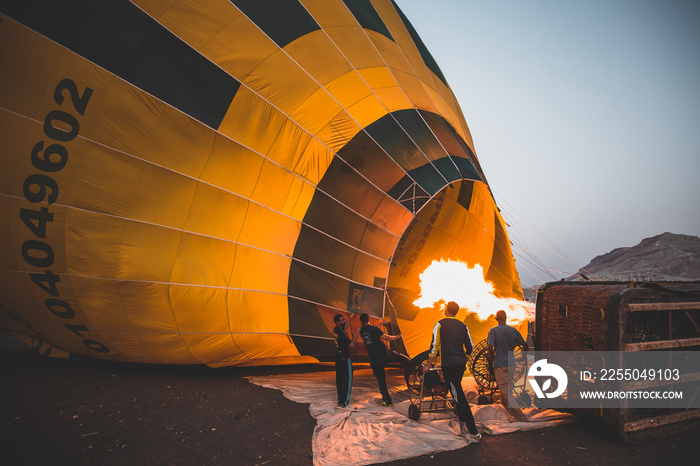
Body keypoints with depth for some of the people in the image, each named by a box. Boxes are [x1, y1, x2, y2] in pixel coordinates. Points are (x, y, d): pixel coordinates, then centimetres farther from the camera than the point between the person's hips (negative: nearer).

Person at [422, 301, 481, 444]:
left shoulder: (440, 324, -4)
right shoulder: (463, 326, 11)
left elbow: (434, 346, -8)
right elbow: (470, 347, 14)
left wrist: (428, 365, 0)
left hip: (448, 364, -6)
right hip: (461, 364, 6)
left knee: (459, 397, -7)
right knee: (457, 391, 22)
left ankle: (473, 433, -9)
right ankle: (463, 424, 26)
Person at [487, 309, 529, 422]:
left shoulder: (493, 331, -8)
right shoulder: (513, 330, 5)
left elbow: (490, 347, -18)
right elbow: (525, 346, 5)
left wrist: (491, 359, -1)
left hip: (499, 364, -5)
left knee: (505, 390, -2)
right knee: (506, 387, 20)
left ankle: (520, 415, -6)